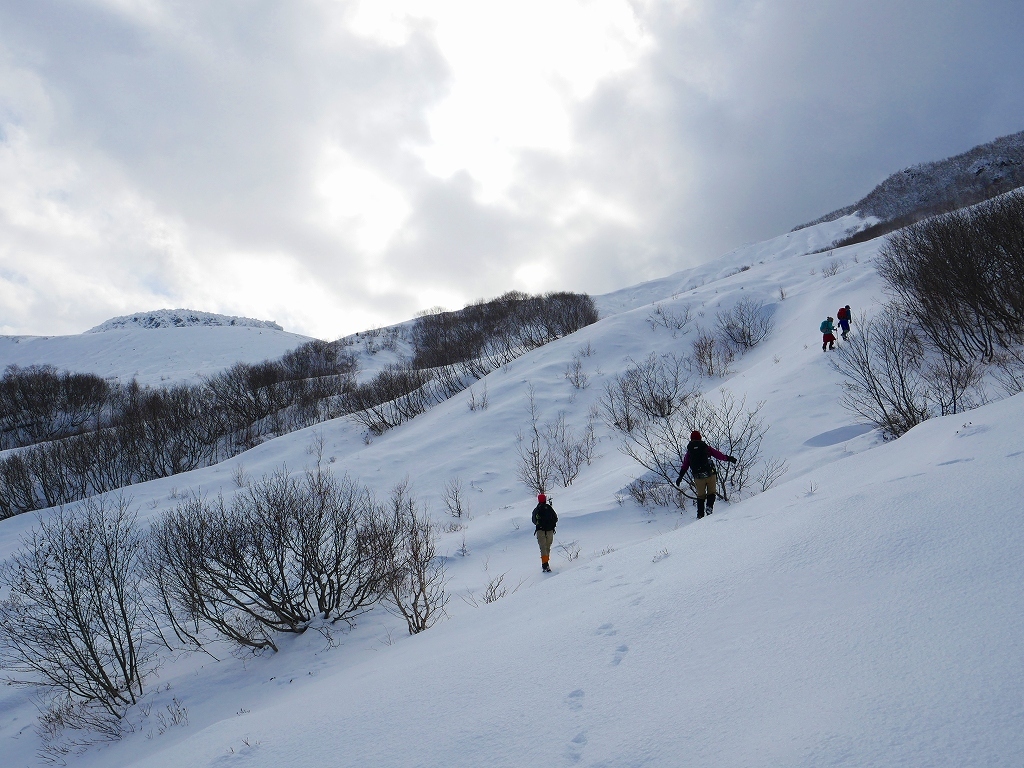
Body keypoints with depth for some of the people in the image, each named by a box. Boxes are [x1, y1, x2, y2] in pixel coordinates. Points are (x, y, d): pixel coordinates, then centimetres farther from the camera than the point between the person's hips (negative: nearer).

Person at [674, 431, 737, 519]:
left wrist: (680, 477, 19)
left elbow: (685, 465, 11)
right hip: (710, 474, -2)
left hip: (698, 476, 2)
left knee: (700, 496, 14)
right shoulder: (705, 447, 4)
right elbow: (717, 454, 6)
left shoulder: (689, 451, 9)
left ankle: (700, 514, 7)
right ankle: (710, 507, -11)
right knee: (711, 493, 13)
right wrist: (728, 458, 17)